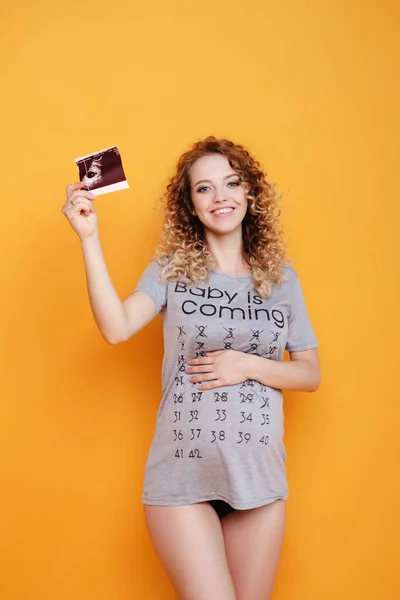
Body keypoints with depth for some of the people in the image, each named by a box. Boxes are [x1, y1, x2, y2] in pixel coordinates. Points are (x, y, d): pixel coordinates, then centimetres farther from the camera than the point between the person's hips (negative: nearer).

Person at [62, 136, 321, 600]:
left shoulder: (281, 279, 6)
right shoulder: (172, 269, 0)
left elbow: (311, 374, 8)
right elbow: (116, 328, -17)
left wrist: (249, 365, -9)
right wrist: (89, 239, -21)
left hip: (259, 474, 3)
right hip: (182, 472, -2)